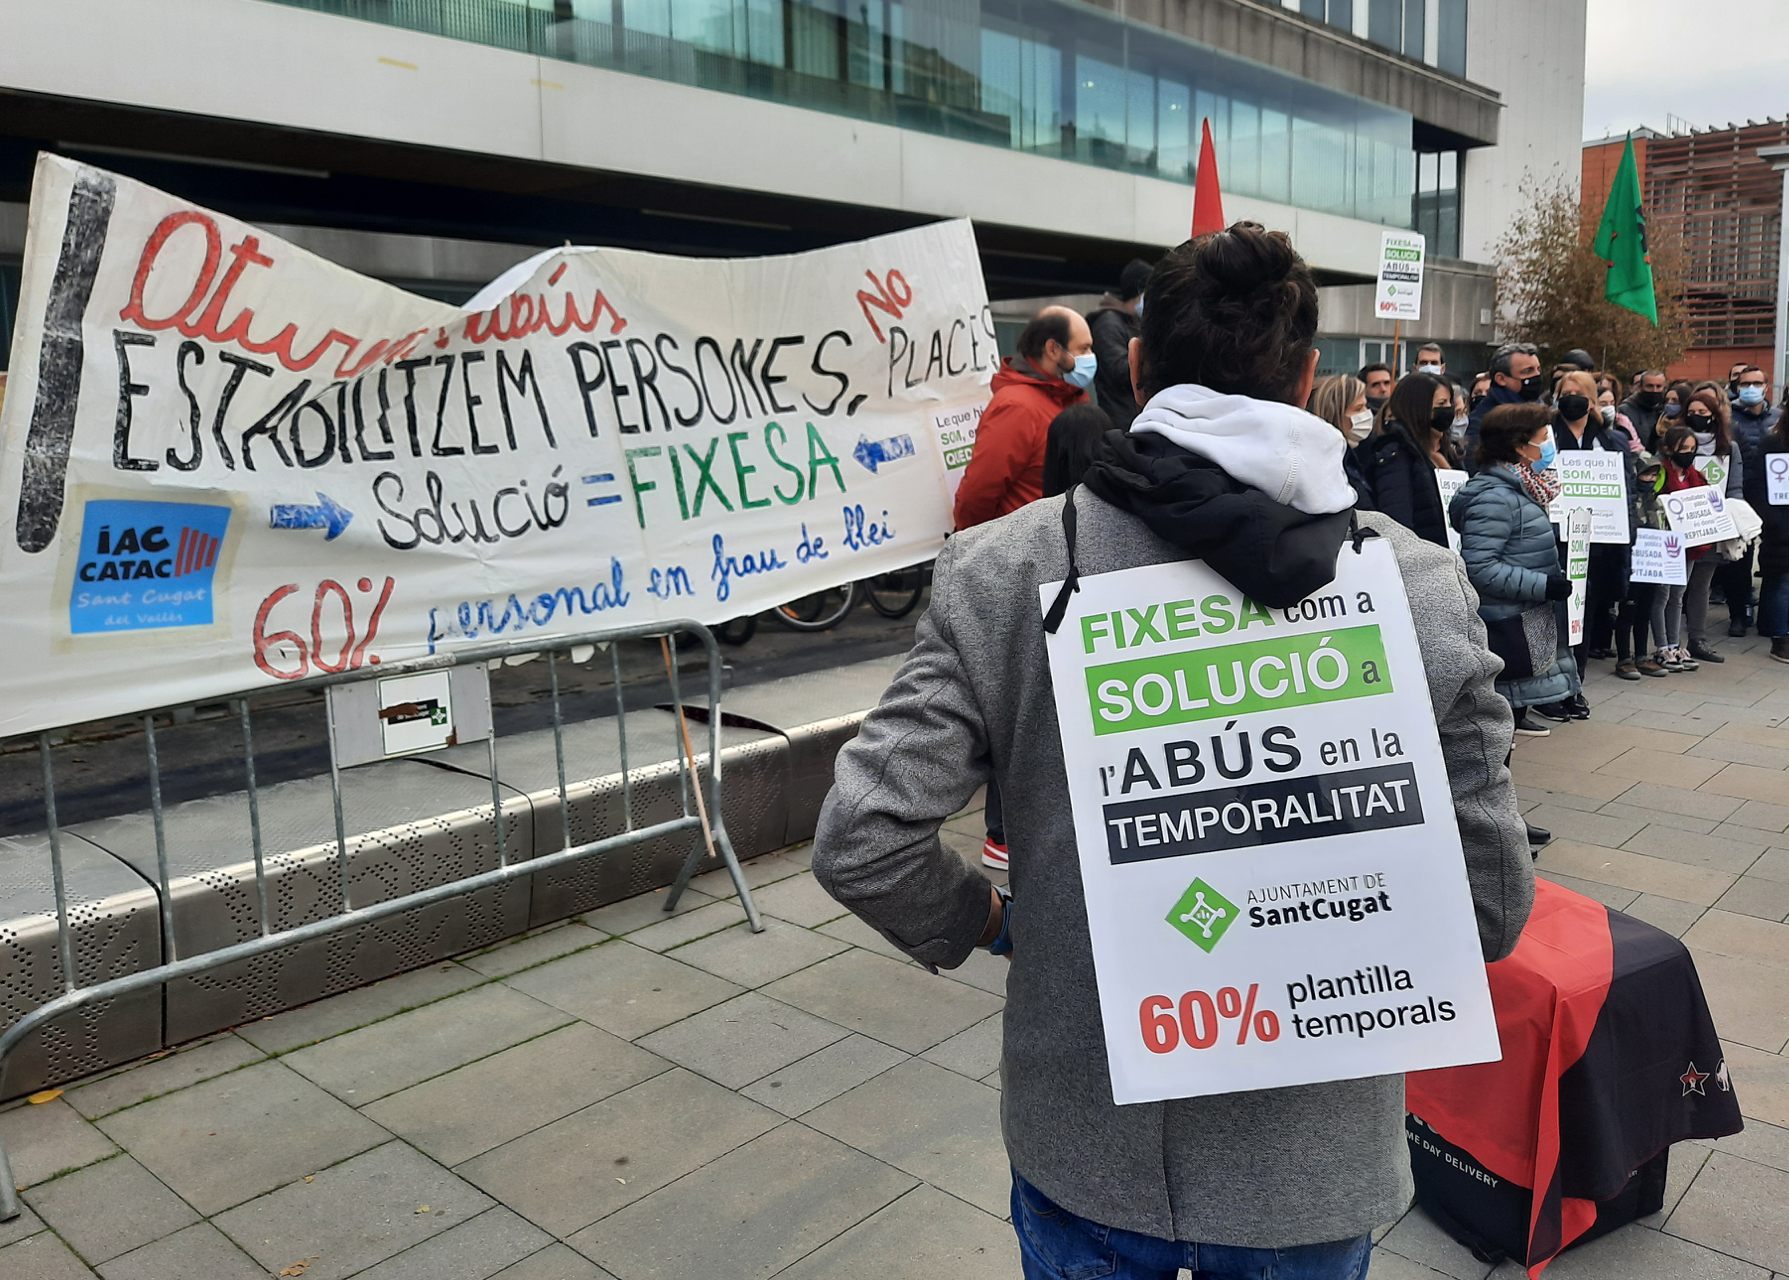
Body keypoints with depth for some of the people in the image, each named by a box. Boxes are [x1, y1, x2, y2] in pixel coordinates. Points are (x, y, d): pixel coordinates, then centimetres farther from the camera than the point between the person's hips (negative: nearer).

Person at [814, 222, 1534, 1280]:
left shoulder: (1005, 573, -17)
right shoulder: (1421, 586, -14)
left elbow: (861, 843, -19)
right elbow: (1494, 909, -8)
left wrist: (977, 920, 2)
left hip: (1083, 1152, 0)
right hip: (1315, 1173, 1)